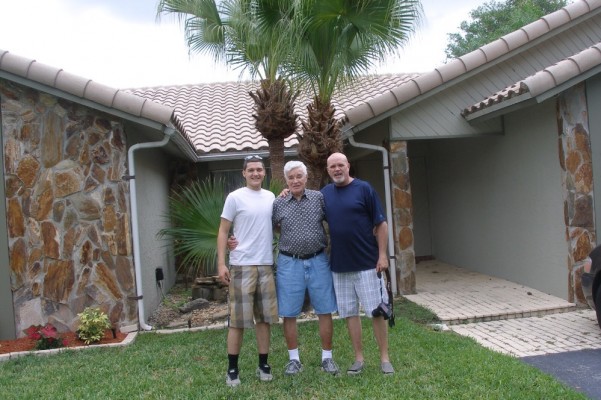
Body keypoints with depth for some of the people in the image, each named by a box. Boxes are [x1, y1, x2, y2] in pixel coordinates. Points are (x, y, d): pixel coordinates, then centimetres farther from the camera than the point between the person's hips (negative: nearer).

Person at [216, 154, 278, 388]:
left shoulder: (270, 197, 10)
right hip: (241, 265, -4)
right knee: (238, 319, 0)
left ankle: (263, 364, 23)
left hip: (266, 265, 5)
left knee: (264, 317, 11)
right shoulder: (235, 197, -4)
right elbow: (223, 232, -3)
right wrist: (221, 263, -10)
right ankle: (232, 369, 13)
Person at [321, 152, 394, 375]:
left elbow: (380, 224, -5)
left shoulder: (364, 189, -5)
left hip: (367, 263, -4)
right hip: (339, 265, 4)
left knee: (376, 311, 3)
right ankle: (359, 358, 22)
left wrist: (382, 254, -10)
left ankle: (384, 358, 17)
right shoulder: (325, 193, 7)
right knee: (349, 313, 10)